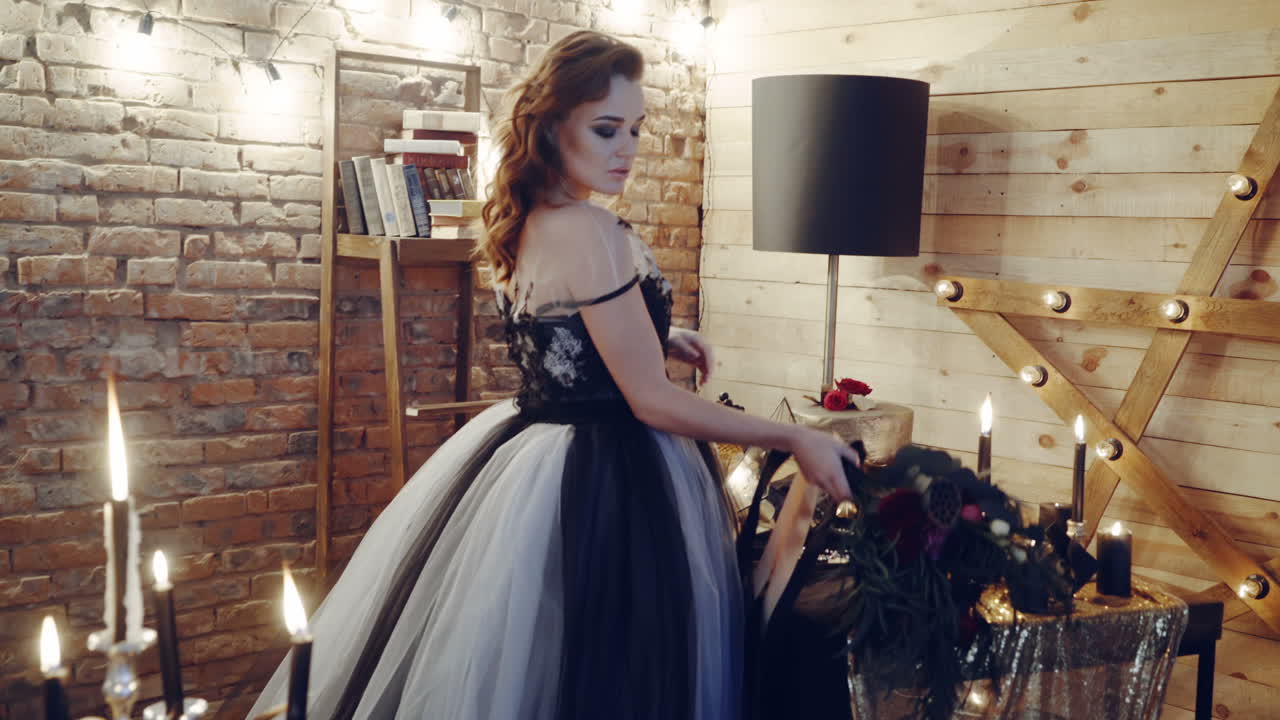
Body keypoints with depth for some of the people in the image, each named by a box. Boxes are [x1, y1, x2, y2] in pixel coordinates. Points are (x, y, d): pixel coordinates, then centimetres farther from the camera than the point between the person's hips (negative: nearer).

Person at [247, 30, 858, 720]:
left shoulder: (527, 223, 5)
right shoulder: (588, 231, -22)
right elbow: (652, 400, -21)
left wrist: (656, 336, 15)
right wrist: (794, 440, -14)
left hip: (531, 446, 10)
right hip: (602, 483, -10)